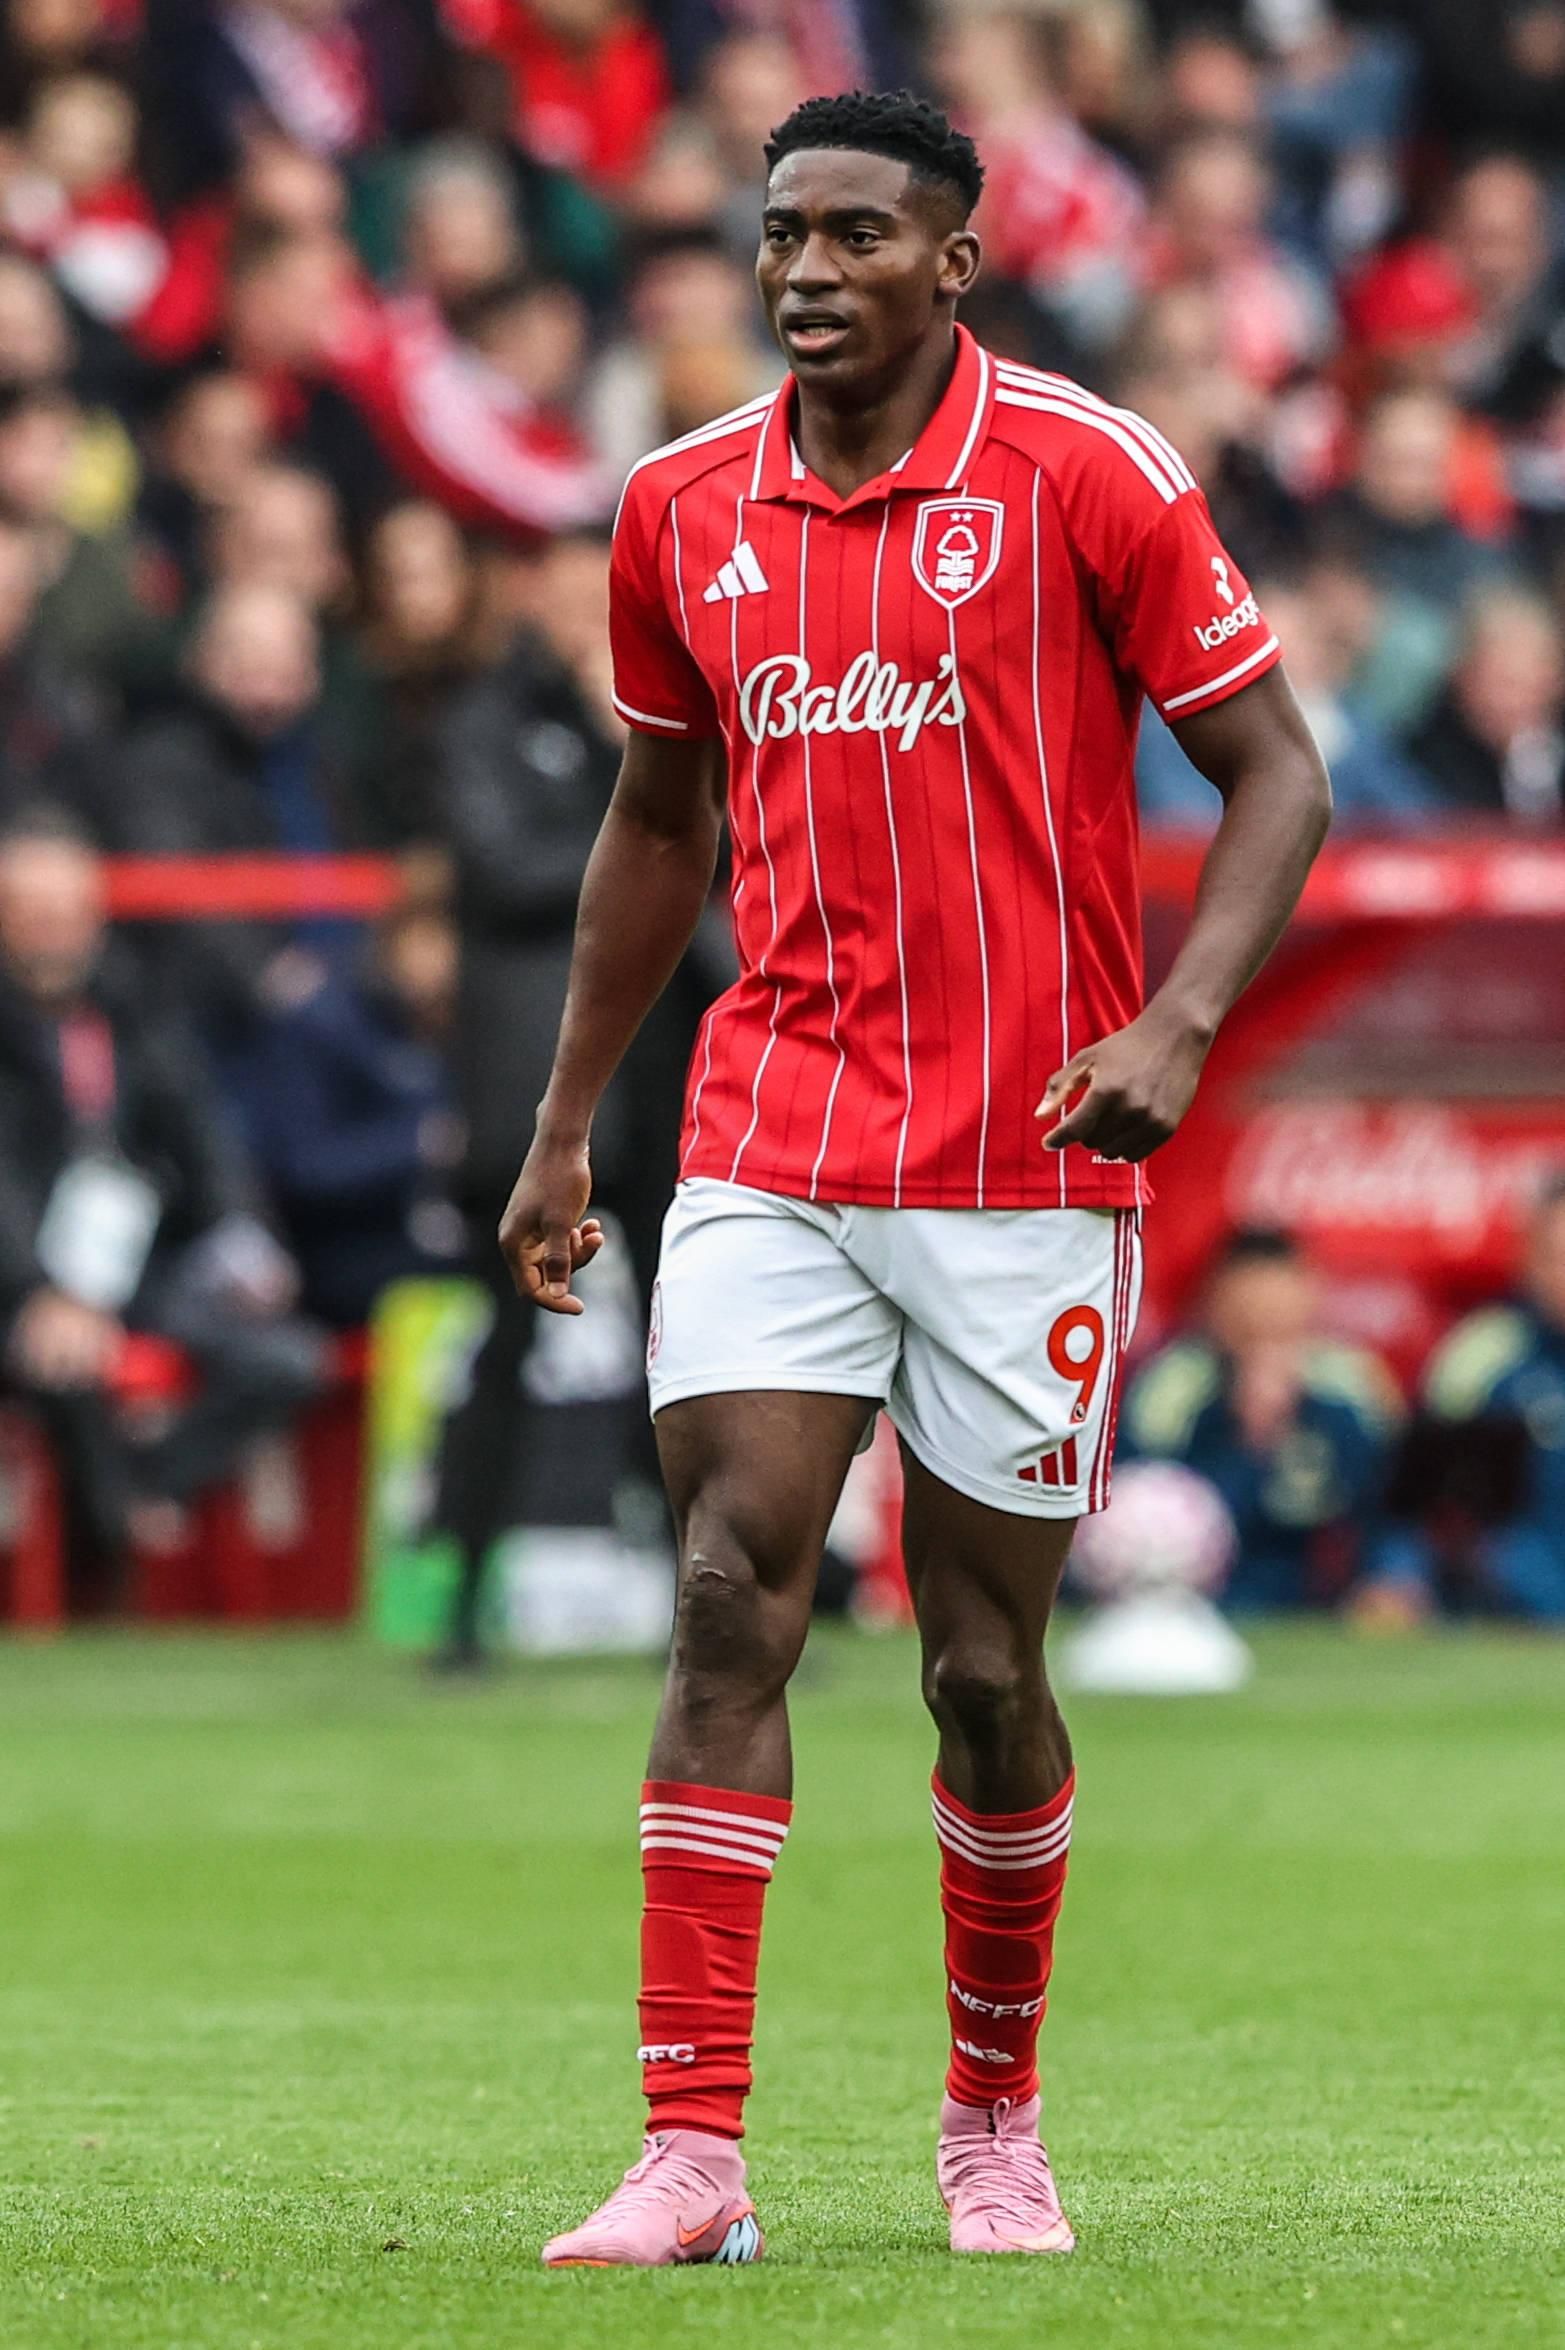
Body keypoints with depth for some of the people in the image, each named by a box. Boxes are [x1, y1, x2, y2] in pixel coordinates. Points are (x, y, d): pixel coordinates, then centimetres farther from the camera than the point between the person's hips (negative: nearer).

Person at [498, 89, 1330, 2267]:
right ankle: (693, 2153, -13)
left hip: (1026, 1165, -3)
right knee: (731, 1602, -11)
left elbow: (1278, 774, -4)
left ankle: (996, 2119, 26)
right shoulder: (683, 509, 6)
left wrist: (1177, 1022, -19)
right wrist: (567, 1123, 21)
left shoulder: (1087, 474, -6)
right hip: (768, 1150, 3)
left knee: (985, 1659, 4)